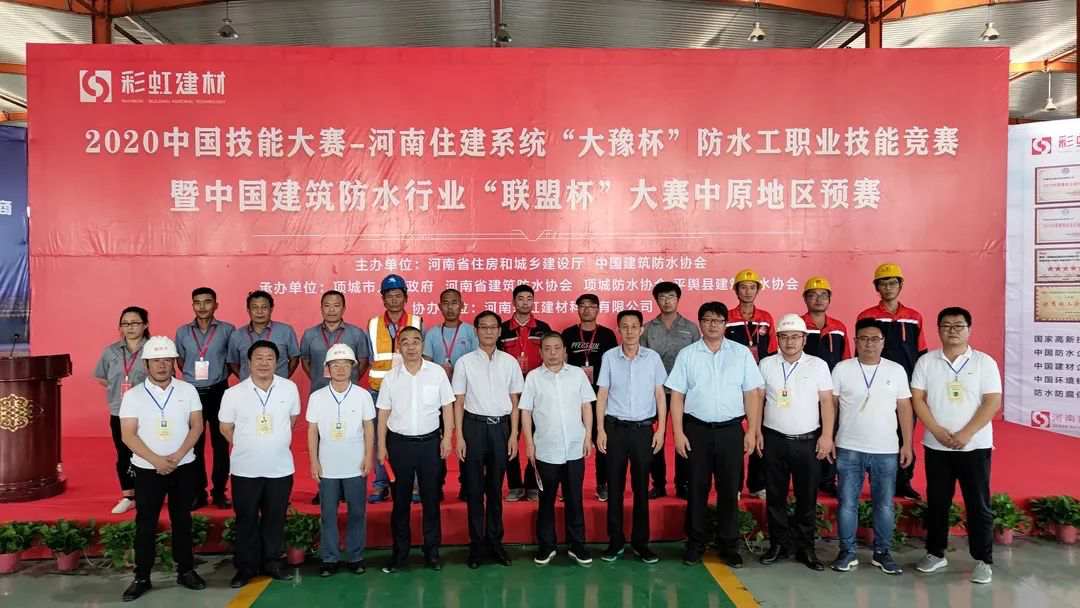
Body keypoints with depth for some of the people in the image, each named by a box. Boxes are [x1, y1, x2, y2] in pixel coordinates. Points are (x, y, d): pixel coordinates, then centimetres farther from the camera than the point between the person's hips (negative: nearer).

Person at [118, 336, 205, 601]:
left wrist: (177, 456, -15)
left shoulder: (187, 390, 1)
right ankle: (141, 577, 16)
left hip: (183, 467, 1)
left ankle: (185, 571, 21)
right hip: (147, 469, -1)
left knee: (182, 520, 10)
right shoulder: (133, 395, -3)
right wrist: (156, 460, -17)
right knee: (145, 523, 5)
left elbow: (197, 425, -2)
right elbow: (128, 435, -8)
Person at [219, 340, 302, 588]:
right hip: (245, 469, -1)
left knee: (275, 518, 13)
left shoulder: (290, 388, -5)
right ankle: (246, 566, 25)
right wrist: (247, 447, 8)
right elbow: (226, 428, 5)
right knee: (246, 519, 10)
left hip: (280, 468, 1)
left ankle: (271, 561, 29)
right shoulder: (233, 393, -8)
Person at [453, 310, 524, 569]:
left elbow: (514, 402, 7)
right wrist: (459, 436, -4)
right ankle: (476, 544, 15)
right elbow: (459, 402, 1)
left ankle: (494, 541, 20)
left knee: (495, 488, 9)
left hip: (500, 426, 1)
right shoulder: (465, 362, 0)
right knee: (474, 488, 4)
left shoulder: (510, 362, 4)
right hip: (474, 425, -1)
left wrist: (513, 435, 1)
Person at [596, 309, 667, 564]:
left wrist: (661, 429, 0)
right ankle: (616, 541, 17)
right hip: (615, 428, 0)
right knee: (614, 486, 5)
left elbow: (660, 395, 5)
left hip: (643, 428, 0)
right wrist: (600, 430, -3)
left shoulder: (653, 357, 1)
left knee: (641, 486, 6)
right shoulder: (609, 357, 0)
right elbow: (602, 395, 3)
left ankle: (640, 542, 18)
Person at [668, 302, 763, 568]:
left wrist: (752, 431, -1)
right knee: (697, 488, 7)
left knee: (730, 489, 6)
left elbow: (752, 394, 4)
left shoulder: (741, 353, 4)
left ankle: (728, 545, 18)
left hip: (731, 430, 0)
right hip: (696, 429, 0)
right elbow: (677, 396, 2)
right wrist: (678, 433, -4)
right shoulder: (687, 354, 3)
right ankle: (695, 543, 18)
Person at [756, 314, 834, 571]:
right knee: (775, 496, 8)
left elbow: (827, 402, 2)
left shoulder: (818, 365, 2)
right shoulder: (765, 364, 4)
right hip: (773, 441, 1)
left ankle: (805, 548, 17)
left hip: (808, 442, -1)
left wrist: (827, 436, -5)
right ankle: (778, 544, 20)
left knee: (807, 498, 5)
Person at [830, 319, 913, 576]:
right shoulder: (842, 369, 0)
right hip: (849, 449, -1)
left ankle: (882, 553, 22)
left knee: (884, 505, 8)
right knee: (847, 504, 3)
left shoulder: (896, 370, 4)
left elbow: (904, 408, 6)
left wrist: (907, 444, 3)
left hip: (886, 450, 1)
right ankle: (847, 552, 16)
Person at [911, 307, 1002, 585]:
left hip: (975, 446, -2)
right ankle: (935, 553, 23)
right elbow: (917, 399, 0)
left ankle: (983, 560, 15)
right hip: (936, 446, 2)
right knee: (937, 502, 11)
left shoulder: (985, 362, -2)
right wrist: (937, 431, -12)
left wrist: (966, 434, -15)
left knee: (978, 505, 3)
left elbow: (992, 402, -7)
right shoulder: (926, 361, 3)